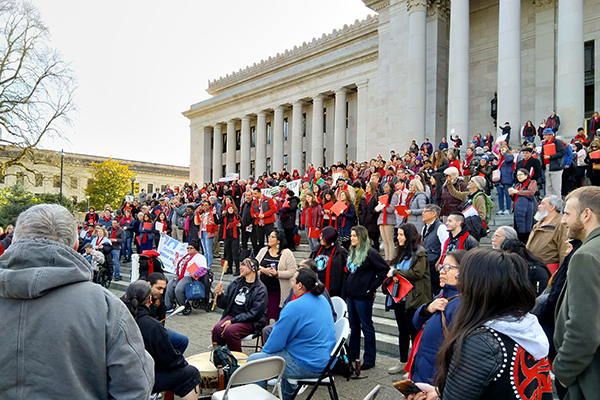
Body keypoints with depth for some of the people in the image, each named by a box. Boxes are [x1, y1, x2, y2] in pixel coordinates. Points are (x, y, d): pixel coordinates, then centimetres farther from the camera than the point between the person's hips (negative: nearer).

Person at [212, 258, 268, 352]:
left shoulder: (260, 289, -6)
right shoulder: (236, 283, 11)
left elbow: (254, 314, -13)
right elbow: (224, 305, 15)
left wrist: (233, 321, -17)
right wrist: (219, 295, -7)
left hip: (250, 322, -5)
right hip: (231, 315, 5)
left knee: (230, 330, -30)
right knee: (217, 328, -24)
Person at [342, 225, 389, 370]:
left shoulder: (370, 253, -13)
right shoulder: (352, 252, 11)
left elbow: (385, 269, -16)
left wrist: (372, 287, -13)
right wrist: (344, 293, 13)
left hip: (363, 296, -8)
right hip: (350, 295, 8)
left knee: (366, 326, 3)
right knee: (354, 325, 17)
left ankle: (369, 359, 13)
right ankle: (353, 354, 29)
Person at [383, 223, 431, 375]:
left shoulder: (419, 253, -10)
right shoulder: (402, 252, 14)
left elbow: (417, 273, -20)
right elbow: (393, 270, 19)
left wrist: (395, 272, -12)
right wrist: (394, 276, -5)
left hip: (412, 298, -8)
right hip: (399, 297, 8)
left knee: (414, 332, 1)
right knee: (402, 331, 16)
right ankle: (403, 362, 27)